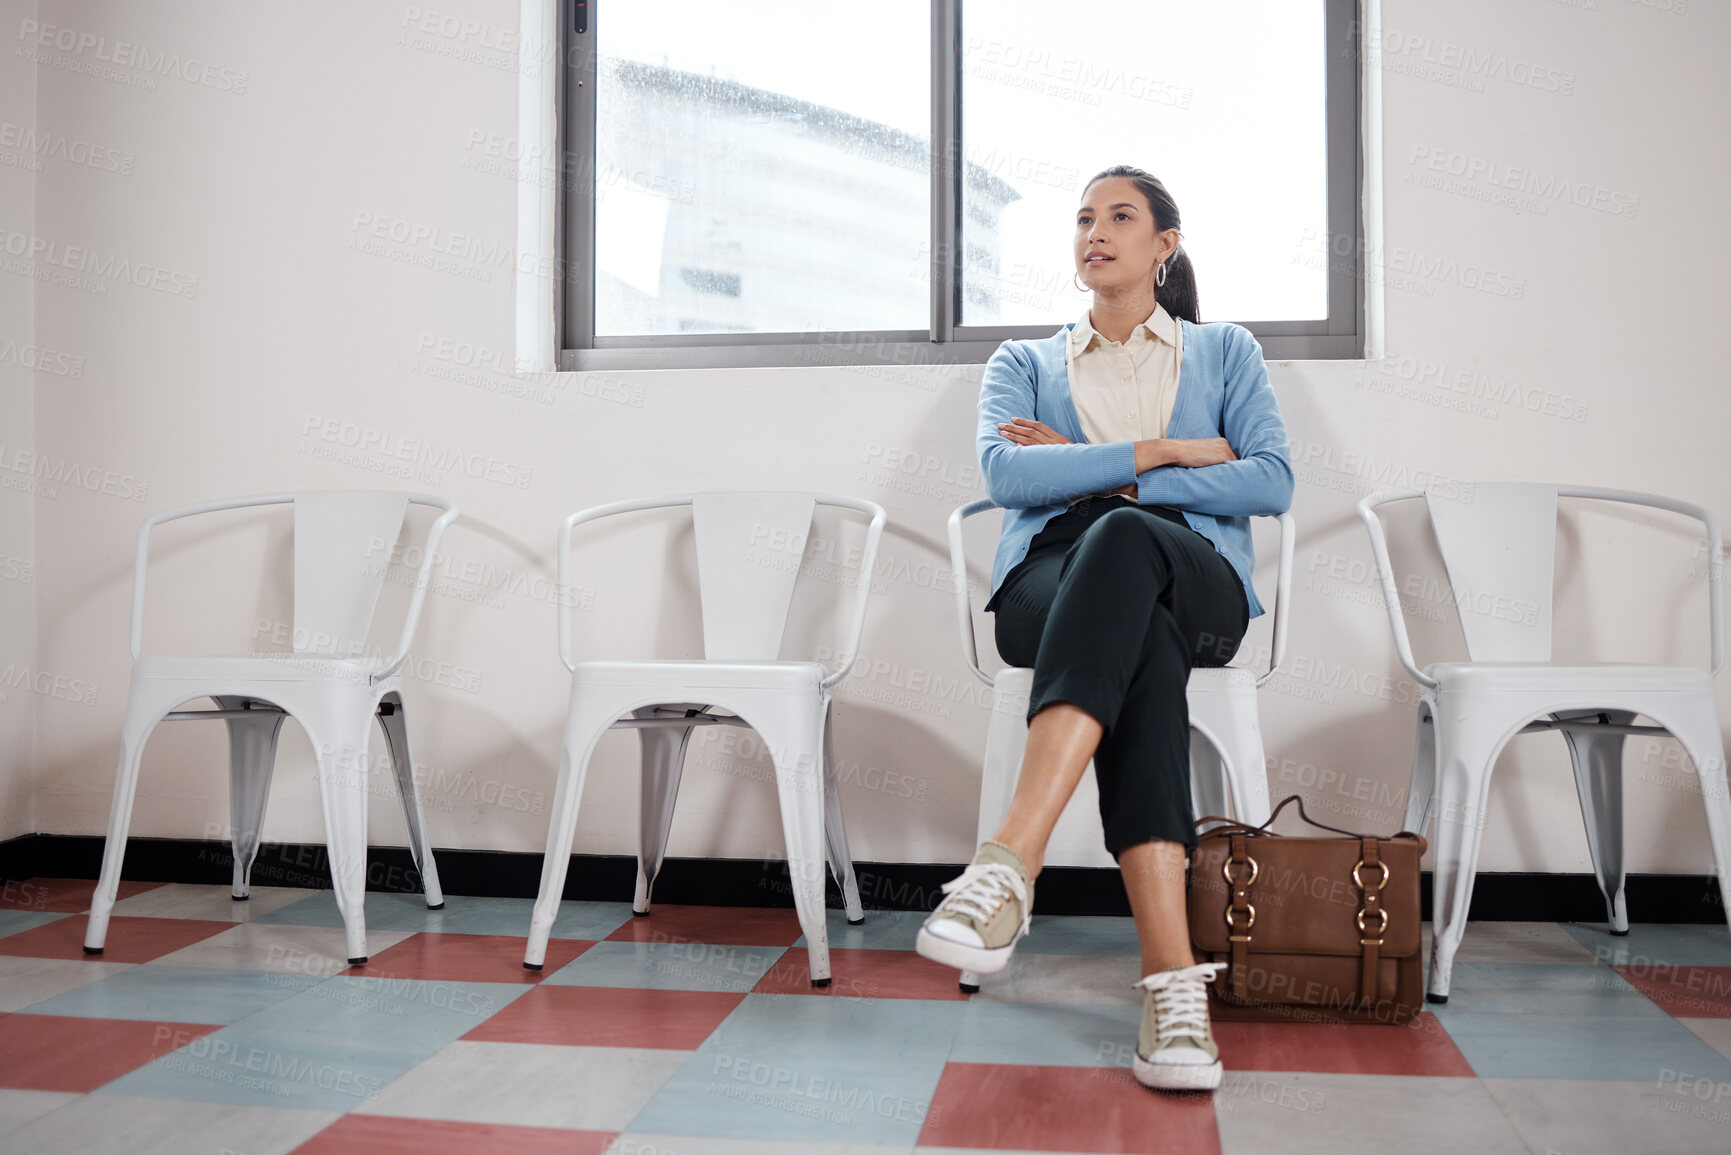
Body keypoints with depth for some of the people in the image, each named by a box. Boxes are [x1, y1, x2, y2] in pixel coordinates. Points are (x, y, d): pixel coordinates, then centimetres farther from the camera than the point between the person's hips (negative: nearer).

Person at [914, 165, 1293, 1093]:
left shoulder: (1225, 351, 23)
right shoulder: (1024, 363, 24)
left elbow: (1272, 484, 5)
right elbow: (1004, 475, 1)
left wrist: (1096, 474, -1)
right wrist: (1161, 452, -3)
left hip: (1196, 580, 0)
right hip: (1050, 581, 1)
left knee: (1123, 539, -40)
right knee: (1141, 649, -39)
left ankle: (1011, 860, -54)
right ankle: (1172, 977, -51)